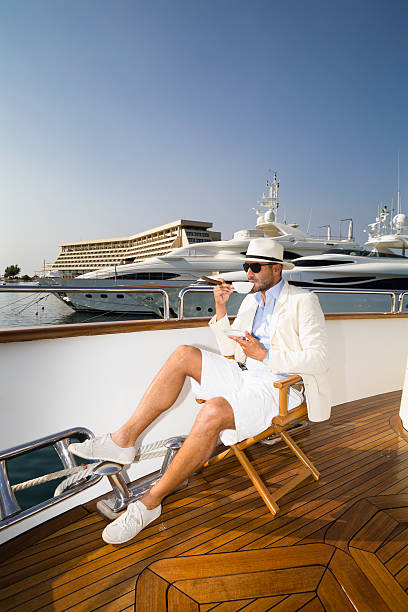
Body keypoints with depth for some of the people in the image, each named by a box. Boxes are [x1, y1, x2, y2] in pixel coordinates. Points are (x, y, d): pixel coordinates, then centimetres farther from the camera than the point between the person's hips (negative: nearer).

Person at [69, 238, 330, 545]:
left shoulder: (303, 301, -5)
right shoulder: (250, 301, 15)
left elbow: (318, 359, -14)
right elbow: (230, 350, 15)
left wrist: (264, 355, -20)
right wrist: (220, 309, 2)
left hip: (277, 390, -7)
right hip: (244, 376, 7)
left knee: (214, 411, -36)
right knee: (185, 354, -14)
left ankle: (150, 502, -18)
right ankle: (123, 440, -12)